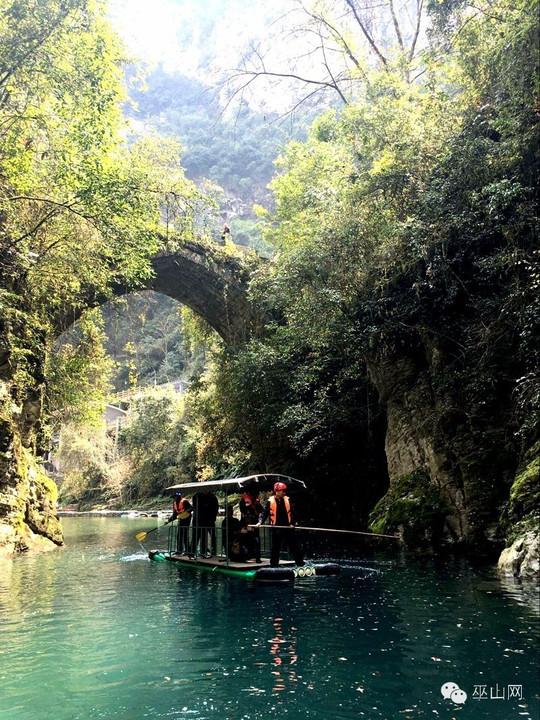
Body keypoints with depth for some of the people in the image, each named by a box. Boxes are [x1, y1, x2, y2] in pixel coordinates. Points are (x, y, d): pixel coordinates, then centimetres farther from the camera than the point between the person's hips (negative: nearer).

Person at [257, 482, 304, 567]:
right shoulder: (270, 501, -1)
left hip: (288, 527, 2)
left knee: (294, 546, 5)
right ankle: (273, 566, 14)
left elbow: (292, 512, 6)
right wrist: (260, 522, -14)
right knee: (275, 548, 4)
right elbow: (265, 513, 0)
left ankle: (300, 563, 14)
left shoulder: (287, 500, 6)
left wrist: (292, 523, -6)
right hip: (276, 528, -2)